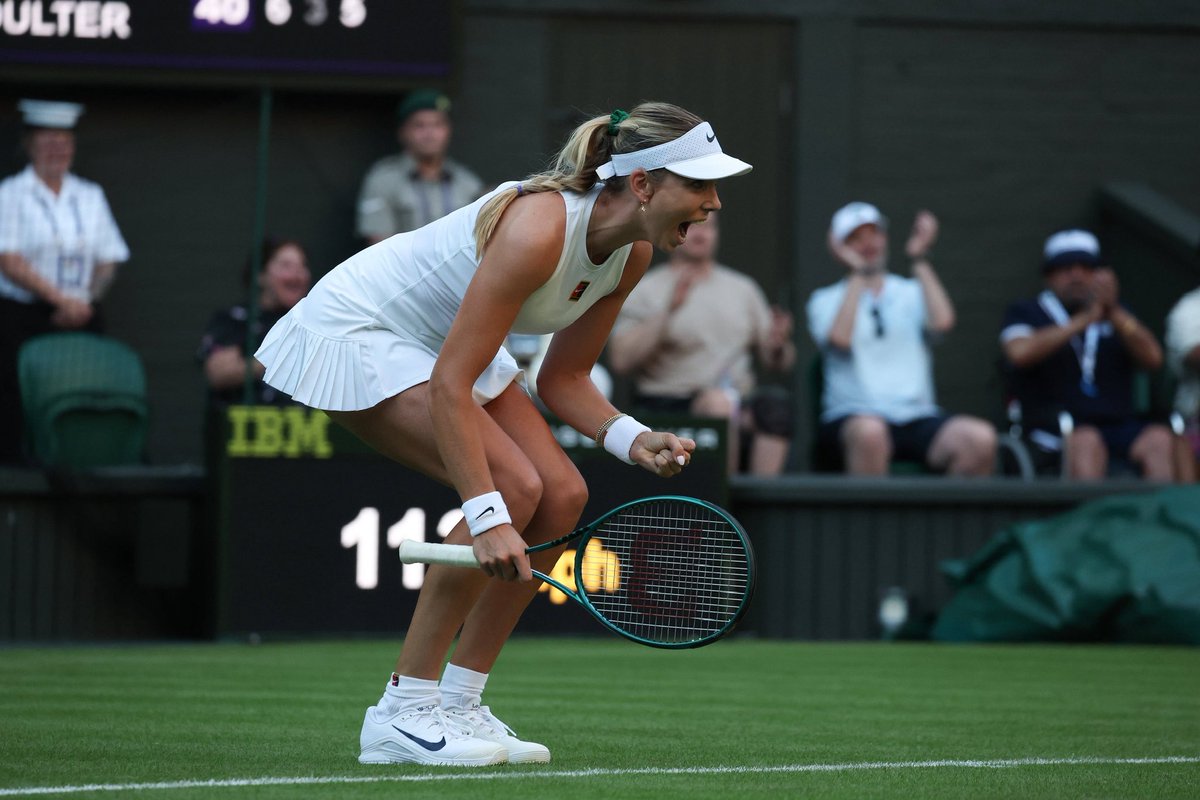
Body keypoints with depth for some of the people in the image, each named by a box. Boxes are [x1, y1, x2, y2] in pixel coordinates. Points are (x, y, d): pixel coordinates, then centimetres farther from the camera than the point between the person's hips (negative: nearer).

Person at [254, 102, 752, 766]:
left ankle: (457, 706, 2)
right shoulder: (538, 230, -35)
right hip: (354, 330, -9)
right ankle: (401, 715, -15)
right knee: (513, 486, -23)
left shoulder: (631, 254, -8)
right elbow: (448, 387, -35)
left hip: (445, 340, 9)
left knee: (563, 497, -6)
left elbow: (562, 379, 2)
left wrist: (631, 439, -16)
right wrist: (487, 517, -38)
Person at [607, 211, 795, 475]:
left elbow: (776, 362, 19)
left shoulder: (742, 288, 19)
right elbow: (621, 360, -8)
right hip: (667, 408, -4)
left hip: (740, 406, 4)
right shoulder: (644, 292, 6)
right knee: (718, 400, -36)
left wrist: (778, 346, -6)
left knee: (776, 402, -29)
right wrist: (668, 310, -15)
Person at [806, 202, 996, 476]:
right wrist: (858, 273, 0)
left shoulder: (911, 294, 21)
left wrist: (919, 260, 5)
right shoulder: (826, 301, 14)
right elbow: (840, 338, -8)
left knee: (980, 437, -29)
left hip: (917, 419, 3)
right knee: (869, 431, -41)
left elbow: (942, 322, -2)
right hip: (850, 419, -3)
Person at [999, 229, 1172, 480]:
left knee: (1159, 439, -29)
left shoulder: (1117, 315, 25)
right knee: (1086, 441, -37)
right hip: (1053, 431, -3)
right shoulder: (1025, 313, 15)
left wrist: (1114, 314, -5)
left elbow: (1153, 358, 9)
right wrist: (1083, 321, -9)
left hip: (1120, 425, 3)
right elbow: (1020, 353, -8)